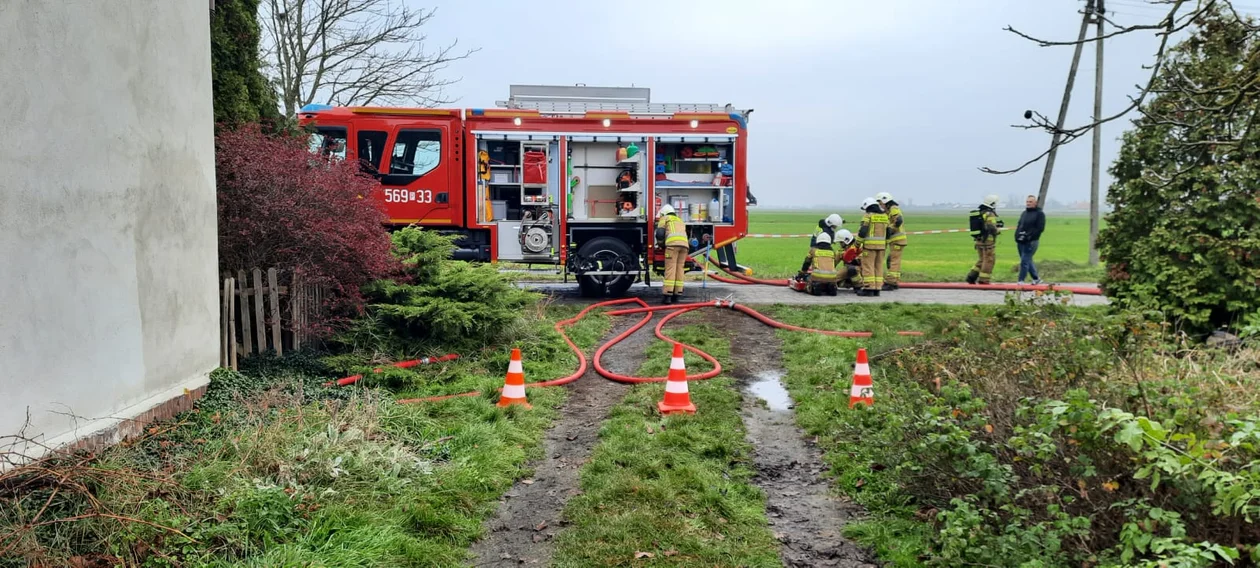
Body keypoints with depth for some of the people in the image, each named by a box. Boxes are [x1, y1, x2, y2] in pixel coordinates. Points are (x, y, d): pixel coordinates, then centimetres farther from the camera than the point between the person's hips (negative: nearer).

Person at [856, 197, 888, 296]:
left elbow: (862, 231, -12)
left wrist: (858, 243, -2)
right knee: (879, 267, 10)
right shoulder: (885, 216, 14)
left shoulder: (868, 215, -7)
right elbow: (888, 233, 16)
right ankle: (877, 289, 11)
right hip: (881, 245, 7)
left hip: (870, 244, -7)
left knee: (868, 266, -3)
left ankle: (869, 288, -7)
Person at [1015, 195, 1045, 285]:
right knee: (1028, 261, 14)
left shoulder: (1039, 214, -4)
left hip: (1031, 242, -7)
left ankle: (1021, 281, -5)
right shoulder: (1024, 213, 18)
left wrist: (1029, 236, -20)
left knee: (1024, 261, -9)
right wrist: (1017, 235, 2)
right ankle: (1036, 278, 26)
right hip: (1020, 241, 7)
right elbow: (1019, 226, 21)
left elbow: (1040, 228, -12)